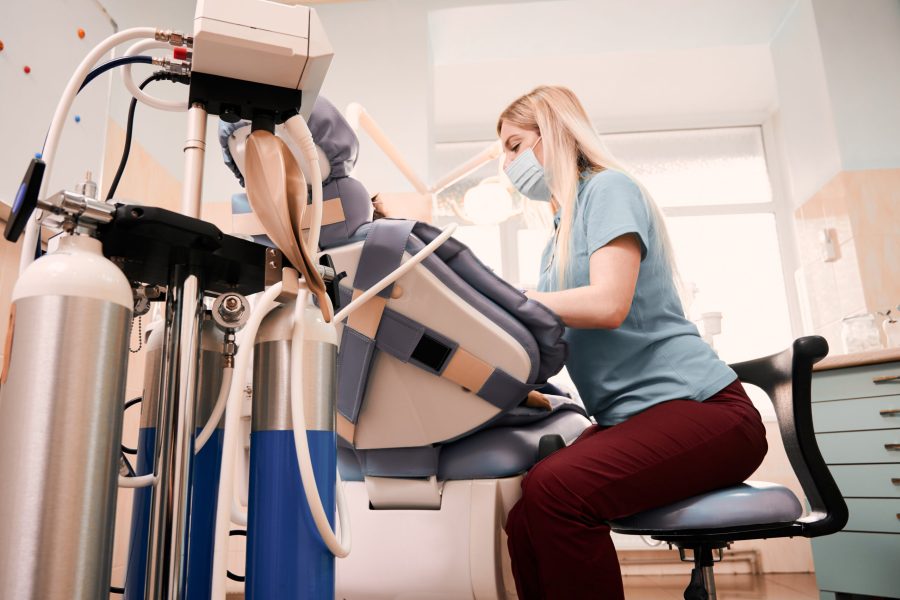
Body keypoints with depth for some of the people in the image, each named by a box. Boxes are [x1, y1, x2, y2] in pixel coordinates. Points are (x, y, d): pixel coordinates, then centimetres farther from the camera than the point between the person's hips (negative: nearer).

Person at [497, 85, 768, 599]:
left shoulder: (608, 188, -6)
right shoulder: (561, 233, 20)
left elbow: (608, 303, -21)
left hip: (702, 408, -8)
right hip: (631, 419, 8)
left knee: (553, 490, -30)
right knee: (526, 522, -11)